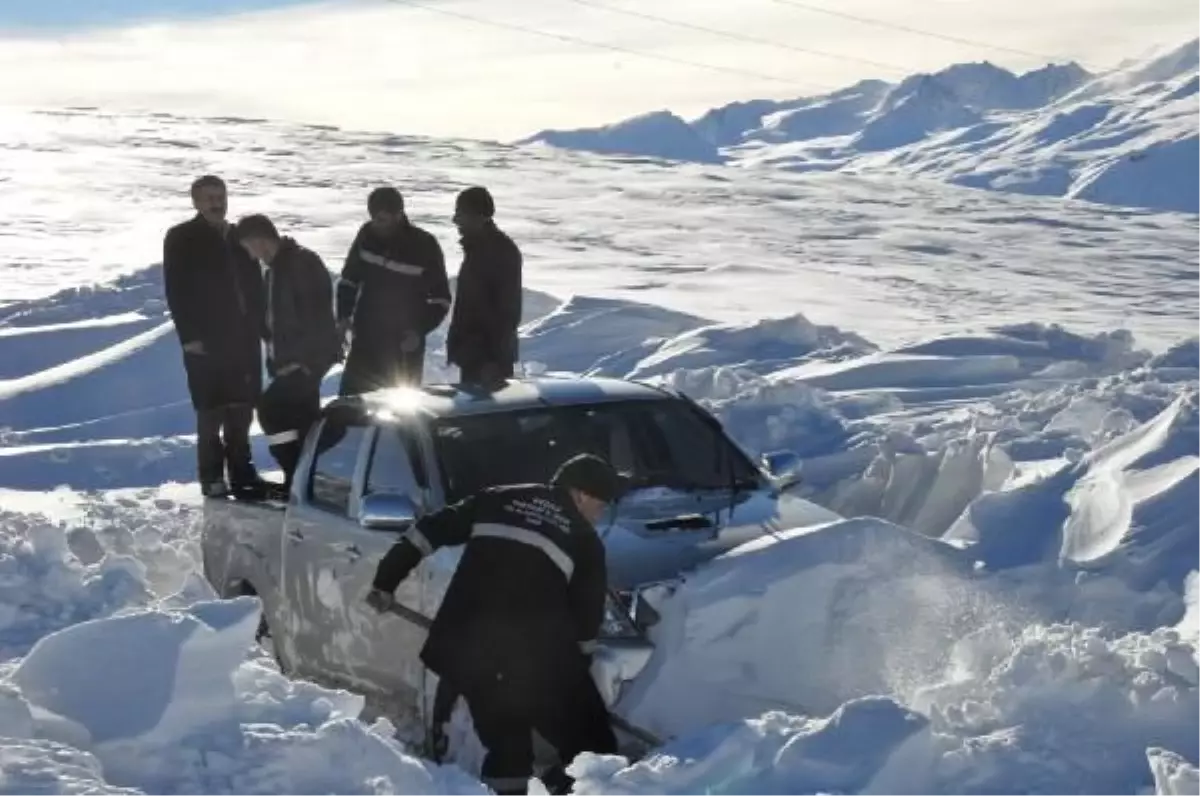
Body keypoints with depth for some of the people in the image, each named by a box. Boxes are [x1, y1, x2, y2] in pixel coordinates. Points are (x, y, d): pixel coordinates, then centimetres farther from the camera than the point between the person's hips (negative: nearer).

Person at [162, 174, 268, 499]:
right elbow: (176, 291, -8)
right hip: (205, 342, -5)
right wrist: (189, 335, -15)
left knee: (241, 410, 8)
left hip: (243, 338, 5)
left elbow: (255, 287, 16)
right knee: (212, 412, -4)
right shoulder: (181, 239, 0)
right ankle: (212, 477, 2)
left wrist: (258, 327, 4)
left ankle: (241, 472, 15)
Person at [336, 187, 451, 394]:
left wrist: (420, 330, -14)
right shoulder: (367, 235, -2)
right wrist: (344, 317, 0)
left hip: (405, 348, -3)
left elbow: (441, 299, -1)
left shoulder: (424, 245, -10)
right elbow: (349, 280, 13)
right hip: (366, 340, 3)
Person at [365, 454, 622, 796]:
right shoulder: (583, 538, 12)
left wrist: (385, 581, 20)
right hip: (537, 653, -4)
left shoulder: (498, 500, 19)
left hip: (468, 643, 4)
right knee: (590, 747, 8)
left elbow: (427, 531, 14)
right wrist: (579, 662, 26)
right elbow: (588, 610, 13)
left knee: (506, 749, 19)